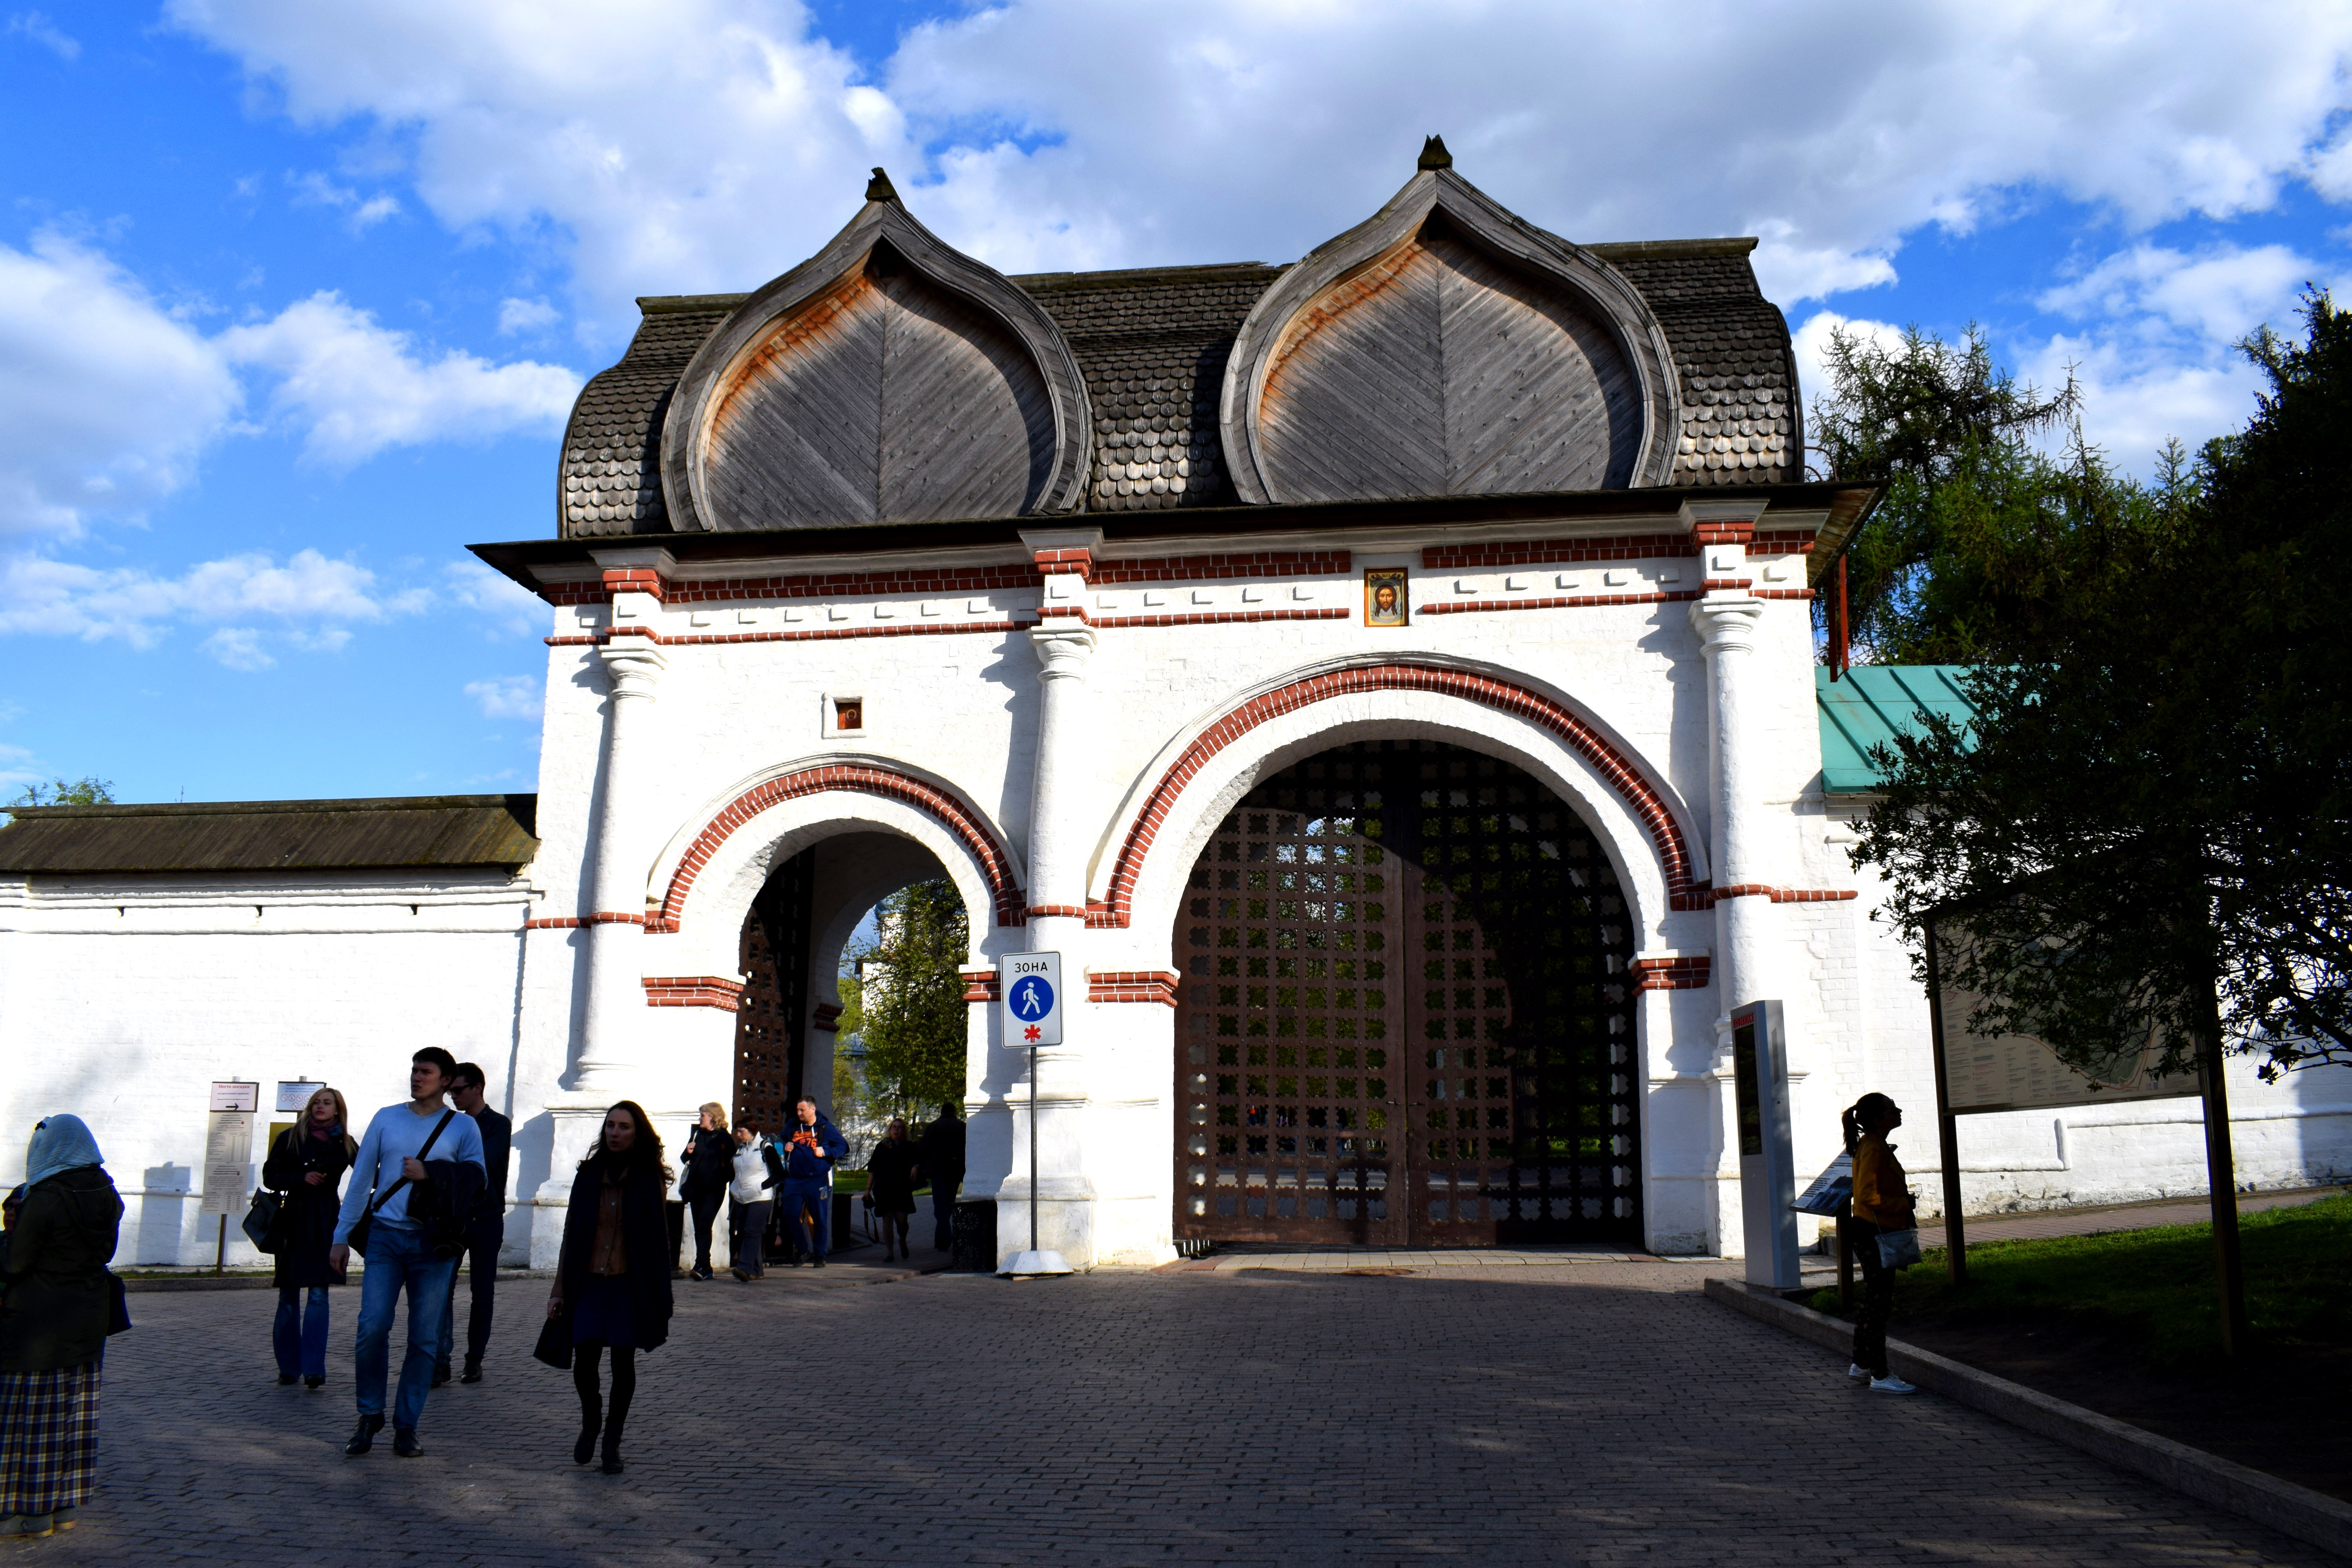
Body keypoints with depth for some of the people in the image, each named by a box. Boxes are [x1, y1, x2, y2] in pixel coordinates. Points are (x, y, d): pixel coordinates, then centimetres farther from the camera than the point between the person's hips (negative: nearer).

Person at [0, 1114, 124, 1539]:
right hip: (88, 1315, 7)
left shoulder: (44, 1199, -20)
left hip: (39, 1319, -7)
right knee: (75, 1408, 14)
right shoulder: (106, 1195, 1)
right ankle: (64, 1504, 21)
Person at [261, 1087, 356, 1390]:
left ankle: (314, 1370, -9)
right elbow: (270, 1177, 1)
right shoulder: (290, 1138, 4)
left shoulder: (345, 1144, 8)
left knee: (318, 1294, -7)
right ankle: (288, 1367, 16)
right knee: (289, 1296, 5)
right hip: (294, 1220, 0)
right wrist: (302, 1178, -13)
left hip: (326, 1222, 0)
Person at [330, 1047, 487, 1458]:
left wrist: (429, 1174, -11)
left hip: (433, 1242, -1)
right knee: (372, 1328, -7)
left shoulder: (464, 1126, 3)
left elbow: (477, 1180, 0)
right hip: (386, 1238, 1)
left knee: (425, 1338, 2)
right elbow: (361, 1179, 11)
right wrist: (342, 1236, 9)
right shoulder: (386, 1118, 9)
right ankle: (370, 1415, 12)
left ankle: (407, 1425, 13)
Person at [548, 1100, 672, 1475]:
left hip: (630, 1283, -2)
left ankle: (612, 1440, 20)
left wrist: (658, 1295, -2)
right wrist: (560, 1289, 8)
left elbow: (659, 1236, 2)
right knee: (584, 1359, -8)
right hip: (589, 1280, 2)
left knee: (623, 1362, 2)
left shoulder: (650, 1178, 0)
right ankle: (590, 1422, 22)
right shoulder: (589, 1174, 7)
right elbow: (572, 1233, 10)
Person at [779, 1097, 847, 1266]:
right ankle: (802, 1251, 17)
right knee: (793, 1216, 0)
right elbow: (782, 1141, 29)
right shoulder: (794, 1127, 11)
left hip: (818, 1180, -4)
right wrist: (785, 1147, 6)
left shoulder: (826, 1128, 0)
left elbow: (844, 1147, 0)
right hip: (794, 1180, 4)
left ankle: (820, 1254, 13)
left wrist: (825, 1152, -14)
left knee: (820, 1219, 2)